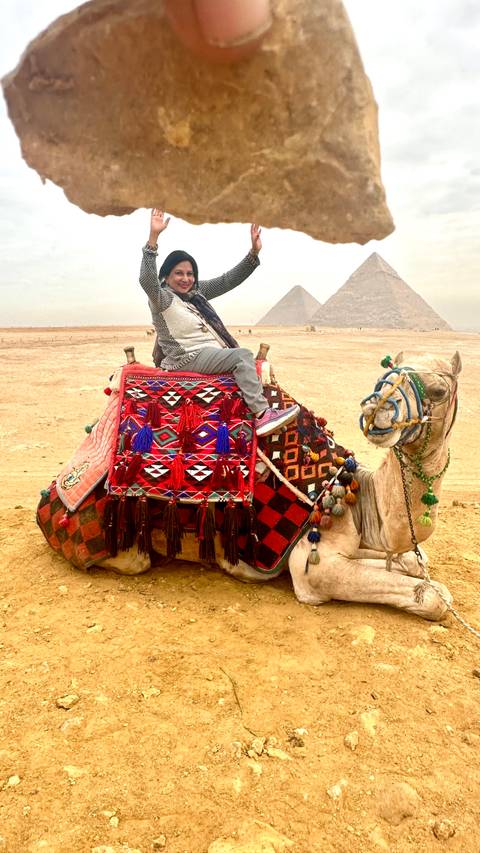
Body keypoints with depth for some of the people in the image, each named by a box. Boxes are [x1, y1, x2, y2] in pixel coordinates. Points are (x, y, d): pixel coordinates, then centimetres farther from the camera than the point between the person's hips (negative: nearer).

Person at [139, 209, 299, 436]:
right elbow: (147, 280, -27)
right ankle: (262, 415, -30)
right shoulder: (162, 298, -6)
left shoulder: (197, 292, 17)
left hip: (213, 355, 9)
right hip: (188, 358, -9)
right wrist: (153, 237, -36)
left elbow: (228, 280, 16)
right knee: (242, 355, -23)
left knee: (252, 363, 5)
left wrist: (254, 253, 7)